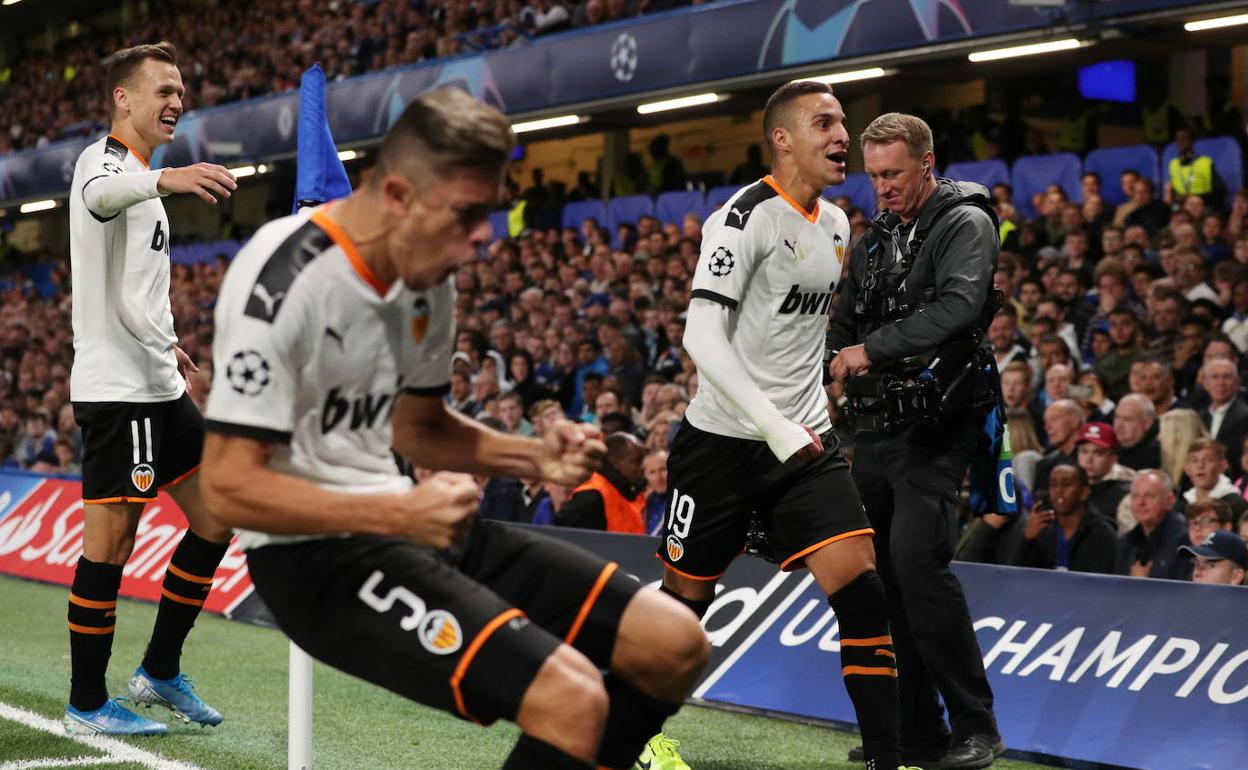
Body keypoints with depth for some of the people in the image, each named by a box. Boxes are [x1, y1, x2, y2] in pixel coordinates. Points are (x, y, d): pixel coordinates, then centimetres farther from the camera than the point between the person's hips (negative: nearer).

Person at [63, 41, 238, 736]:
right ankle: (87, 706, 4)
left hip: (159, 387, 10)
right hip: (116, 388, -10)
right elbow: (99, 196, -38)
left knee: (217, 517, 11)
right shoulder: (104, 158, -10)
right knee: (110, 543, -5)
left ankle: (161, 672, 21)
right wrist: (166, 179, -56)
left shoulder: (142, 178, 20)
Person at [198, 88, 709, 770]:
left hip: (397, 523, 9)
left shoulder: (427, 275, 5)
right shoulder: (287, 280, -20)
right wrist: (403, 513, -30)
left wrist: (531, 457, 0)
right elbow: (227, 486, -22)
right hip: (313, 553, -8)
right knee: (570, 698, -27)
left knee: (674, 643, 2)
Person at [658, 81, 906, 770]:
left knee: (862, 590, -9)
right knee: (686, 598, 7)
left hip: (805, 442, 6)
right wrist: (775, 427, -28)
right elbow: (701, 338, -22)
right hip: (725, 439, -6)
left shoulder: (836, 224, 10)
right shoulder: (746, 216, -14)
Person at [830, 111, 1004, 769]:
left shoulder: (964, 224, -4)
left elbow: (959, 306, -21)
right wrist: (834, 361, 6)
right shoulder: (875, 239, 19)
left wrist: (875, 349, -25)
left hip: (938, 419, -8)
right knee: (877, 566, 5)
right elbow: (846, 324, 26)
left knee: (916, 555, -21)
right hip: (877, 419, 8)